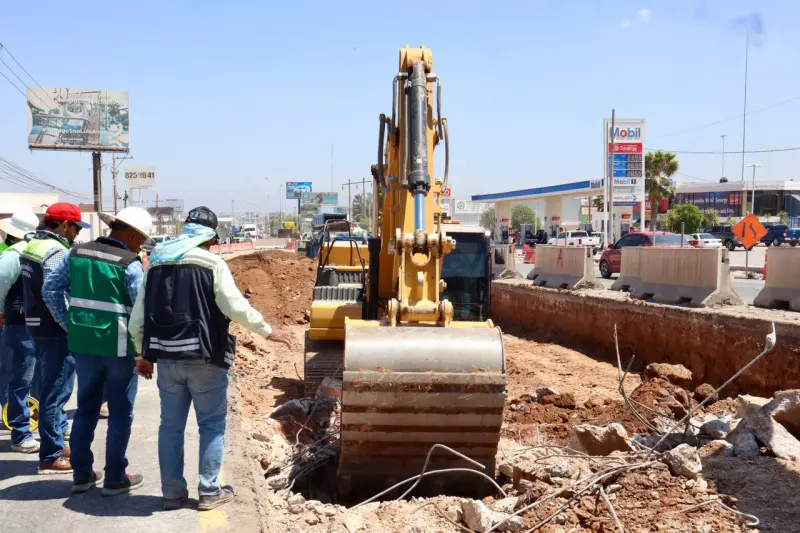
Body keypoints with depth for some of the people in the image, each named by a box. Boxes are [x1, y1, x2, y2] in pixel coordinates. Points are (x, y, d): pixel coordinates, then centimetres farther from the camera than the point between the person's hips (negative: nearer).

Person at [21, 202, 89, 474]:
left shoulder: (32, 245, 12)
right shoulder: (56, 252, -19)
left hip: (36, 326, 10)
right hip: (55, 331, -10)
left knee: (50, 389, 19)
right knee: (55, 393, -2)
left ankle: (57, 443, 31)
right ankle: (51, 456, 4)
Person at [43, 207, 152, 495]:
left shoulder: (76, 253, 3)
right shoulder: (130, 264, -14)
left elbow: (50, 290, 6)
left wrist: (69, 325, 9)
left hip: (83, 344, 5)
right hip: (119, 347, -5)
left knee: (86, 408, 17)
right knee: (120, 413, 7)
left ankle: (81, 474, 24)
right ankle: (115, 479, 14)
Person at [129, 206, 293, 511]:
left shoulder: (156, 265, 9)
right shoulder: (212, 264, -8)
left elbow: (137, 318, 11)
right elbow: (236, 307, -16)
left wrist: (144, 354, 22)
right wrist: (268, 331, -4)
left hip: (167, 358, 5)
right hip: (204, 359, -5)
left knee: (171, 425, 12)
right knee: (211, 425, 7)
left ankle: (172, 492, 18)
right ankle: (209, 492, 11)